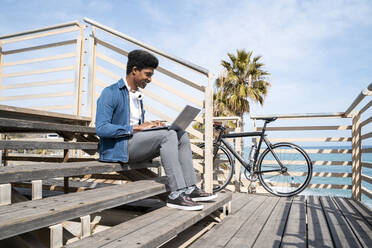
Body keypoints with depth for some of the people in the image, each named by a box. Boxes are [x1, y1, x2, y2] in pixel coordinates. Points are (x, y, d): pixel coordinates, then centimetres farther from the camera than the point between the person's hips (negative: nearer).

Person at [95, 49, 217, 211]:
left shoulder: (137, 96, 21)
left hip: (136, 145, 9)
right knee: (167, 135, -28)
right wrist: (136, 128, -21)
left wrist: (150, 125, 0)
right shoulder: (110, 93, -6)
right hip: (117, 147, -8)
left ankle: (189, 188, -11)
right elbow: (101, 128, -17)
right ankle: (176, 194, -28)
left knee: (181, 135, -7)